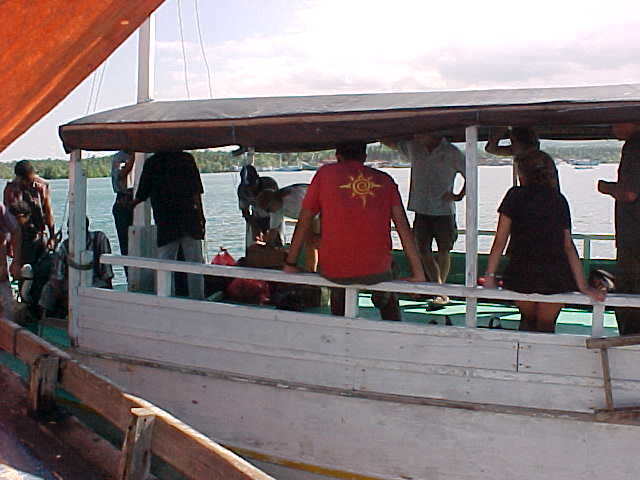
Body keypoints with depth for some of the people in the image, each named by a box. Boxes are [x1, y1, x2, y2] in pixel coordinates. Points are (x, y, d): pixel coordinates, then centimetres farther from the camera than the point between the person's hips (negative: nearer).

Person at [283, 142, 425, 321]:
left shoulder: (325, 173, 5)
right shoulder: (385, 180, 8)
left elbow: (304, 222, 7)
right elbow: (403, 227, 3)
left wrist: (290, 264, 15)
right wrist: (418, 273, 5)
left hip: (333, 269, -1)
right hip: (376, 270, 1)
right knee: (387, 299, 35)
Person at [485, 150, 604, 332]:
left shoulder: (515, 196, 4)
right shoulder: (559, 200, 10)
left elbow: (500, 240, 1)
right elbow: (569, 246, 5)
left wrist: (490, 276, 6)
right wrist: (583, 286, 4)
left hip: (521, 275, -1)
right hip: (555, 276, 1)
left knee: (528, 319, 24)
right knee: (546, 325, 18)